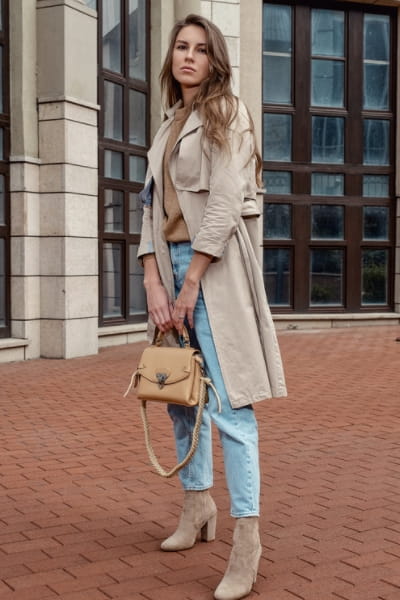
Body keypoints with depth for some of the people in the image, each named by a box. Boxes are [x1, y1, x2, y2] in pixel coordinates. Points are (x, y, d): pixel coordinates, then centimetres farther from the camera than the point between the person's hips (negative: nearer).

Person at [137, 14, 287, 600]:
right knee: (181, 393, 12)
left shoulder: (227, 113, -1)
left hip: (214, 265, -7)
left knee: (226, 402, -12)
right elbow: (152, 207, 10)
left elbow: (225, 204, -12)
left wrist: (190, 286, -15)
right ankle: (198, 506, 26)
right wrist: (154, 282, -3)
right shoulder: (167, 127, 19)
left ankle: (246, 537, -8)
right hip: (170, 261, 7)